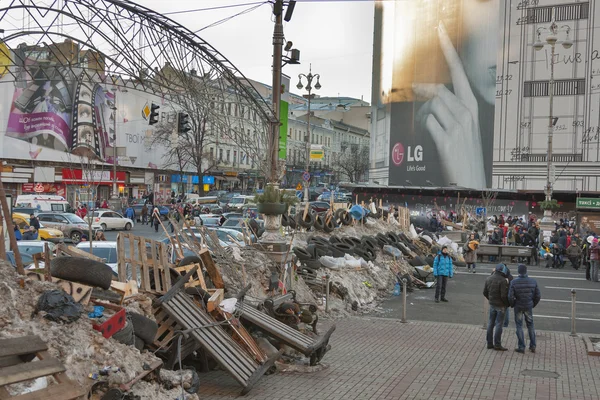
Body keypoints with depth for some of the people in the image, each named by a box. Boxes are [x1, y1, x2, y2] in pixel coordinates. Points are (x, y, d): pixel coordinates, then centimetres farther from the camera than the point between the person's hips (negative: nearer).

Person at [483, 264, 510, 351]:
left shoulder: (488, 279, 5)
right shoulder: (503, 281, -19)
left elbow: (485, 292, 10)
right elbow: (504, 295, -21)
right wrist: (507, 303, -6)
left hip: (492, 304, 7)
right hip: (500, 305, -7)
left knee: (490, 323, 13)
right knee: (499, 324, 0)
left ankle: (489, 343, 18)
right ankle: (497, 344, 5)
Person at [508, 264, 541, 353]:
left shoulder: (514, 282, -16)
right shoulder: (533, 281, -7)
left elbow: (510, 297, -17)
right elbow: (538, 296, -2)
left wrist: (512, 305, 3)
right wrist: (533, 304, 14)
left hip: (518, 307, -2)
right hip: (529, 307, 3)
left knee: (519, 326, 7)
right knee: (530, 325, 17)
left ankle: (521, 347, 9)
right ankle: (532, 346, 20)